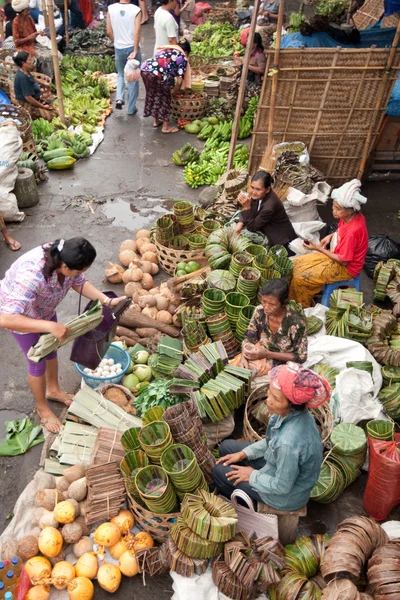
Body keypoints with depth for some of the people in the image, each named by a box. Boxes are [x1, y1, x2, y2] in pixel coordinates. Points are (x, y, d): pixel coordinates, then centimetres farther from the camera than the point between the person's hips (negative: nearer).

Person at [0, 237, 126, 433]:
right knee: (38, 362, 8)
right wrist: (50, 326, -53)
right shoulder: (31, 276, -46)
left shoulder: (63, 258, -26)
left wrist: (107, 301, -22)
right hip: (18, 314, -6)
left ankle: (53, 389, 49)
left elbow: (80, 283, -9)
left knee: (51, 349, 23)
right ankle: (42, 408, 34)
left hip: (44, 309, 7)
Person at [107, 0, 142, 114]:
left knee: (121, 74, 24)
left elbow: (109, 32, -1)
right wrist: (135, 51, -16)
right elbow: (137, 32, -19)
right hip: (132, 48, -3)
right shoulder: (136, 10, -12)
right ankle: (131, 108, 14)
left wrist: (117, 42, 15)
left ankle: (119, 98, 3)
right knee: (133, 78, 10)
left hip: (119, 49, 3)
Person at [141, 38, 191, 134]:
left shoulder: (166, 49, 32)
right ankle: (166, 127, 21)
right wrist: (174, 92, 22)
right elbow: (179, 81, 5)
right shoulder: (182, 58, 13)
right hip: (157, 74, -6)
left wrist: (169, 86, 38)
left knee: (152, 95, 25)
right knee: (164, 98, 13)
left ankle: (156, 121, 40)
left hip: (145, 69, 6)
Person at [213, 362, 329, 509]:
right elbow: (272, 441, 3)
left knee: (220, 472, 5)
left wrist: (252, 476, -11)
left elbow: (281, 487, -26)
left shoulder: (289, 442, -42)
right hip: (281, 466, 7)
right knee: (227, 446, 14)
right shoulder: (293, 413, -18)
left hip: (287, 494, -7)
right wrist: (243, 454, 0)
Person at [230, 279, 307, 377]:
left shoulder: (296, 323, -29)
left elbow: (300, 357, -18)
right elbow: (249, 337, -2)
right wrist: (243, 356, -23)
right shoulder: (260, 311, -16)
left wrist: (268, 354, -25)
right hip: (260, 353, 5)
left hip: (282, 362, -4)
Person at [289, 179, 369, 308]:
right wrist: (331, 236, -5)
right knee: (295, 264, 4)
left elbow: (343, 261, -25)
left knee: (300, 278, -15)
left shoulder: (352, 231, -35)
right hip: (337, 255, 9)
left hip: (346, 267, -9)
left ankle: (303, 308, 10)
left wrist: (318, 248, -22)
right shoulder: (352, 215, -10)